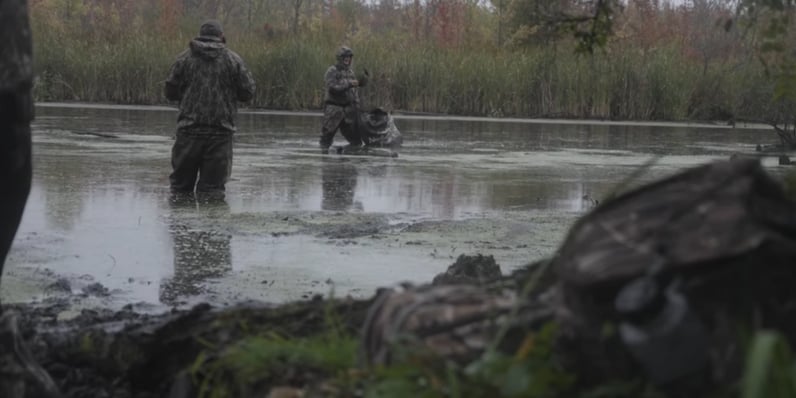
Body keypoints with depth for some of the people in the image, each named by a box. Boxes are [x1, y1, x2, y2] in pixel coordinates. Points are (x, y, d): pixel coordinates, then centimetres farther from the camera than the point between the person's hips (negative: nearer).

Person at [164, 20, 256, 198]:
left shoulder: (185, 58, 3)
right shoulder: (233, 59, 1)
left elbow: (171, 92, 5)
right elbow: (248, 92, 2)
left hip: (189, 129, 1)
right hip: (221, 131, -1)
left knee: (180, 184, 10)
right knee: (213, 186, 1)